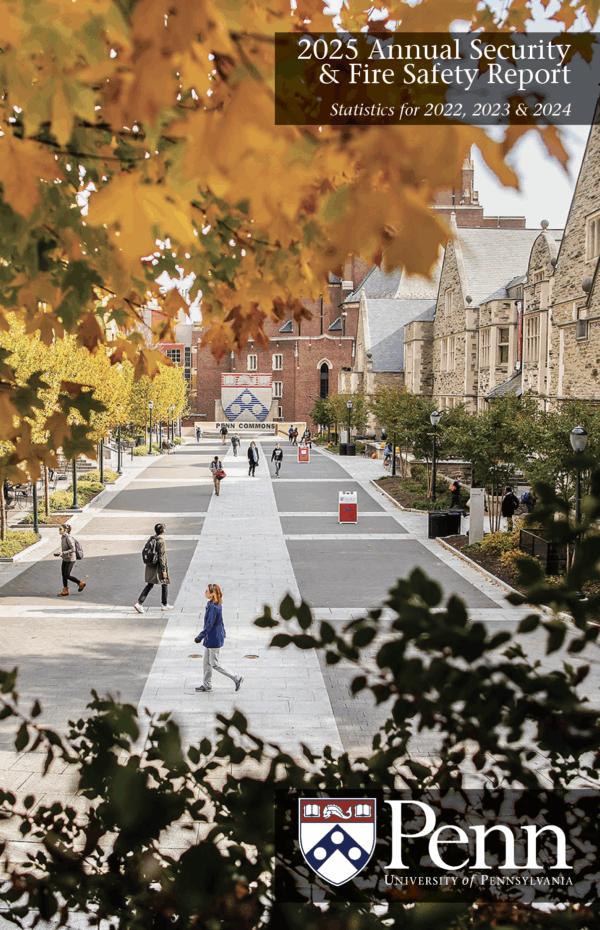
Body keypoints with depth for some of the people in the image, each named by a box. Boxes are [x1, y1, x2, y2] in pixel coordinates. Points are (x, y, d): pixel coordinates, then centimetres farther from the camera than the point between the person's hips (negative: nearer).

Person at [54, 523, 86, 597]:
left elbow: (73, 549, -24)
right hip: (65, 559, 9)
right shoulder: (62, 537, 6)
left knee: (67, 575, -6)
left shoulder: (68, 538, -21)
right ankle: (65, 591, 15)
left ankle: (80, 583, 12)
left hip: (70, 559, -9)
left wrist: (63, 553, -26)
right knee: (63, 575, 8)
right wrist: (60, 553, 10)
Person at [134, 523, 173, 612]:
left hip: (150, 567, 7)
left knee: (149, 585, 12)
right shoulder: (161, 541, -19)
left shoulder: (150, 539, 4)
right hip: (158, 567, -7)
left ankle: (139, 603, -2)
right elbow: (162, 557, -20)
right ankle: (164, 604, 24)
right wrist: (164, 570, -16)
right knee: (165, 584, 14)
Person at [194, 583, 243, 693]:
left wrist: (200, 636, -17)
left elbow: (209, 625, -25)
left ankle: (236, 678, 5)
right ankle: (207, 685, 26)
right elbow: (220, 622, 15)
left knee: (214, 664, 0)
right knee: (207, 662, 17)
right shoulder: (217, 605, 5)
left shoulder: (213, 608, -25)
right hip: (210, 638, 10)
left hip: (214, 639, -10)